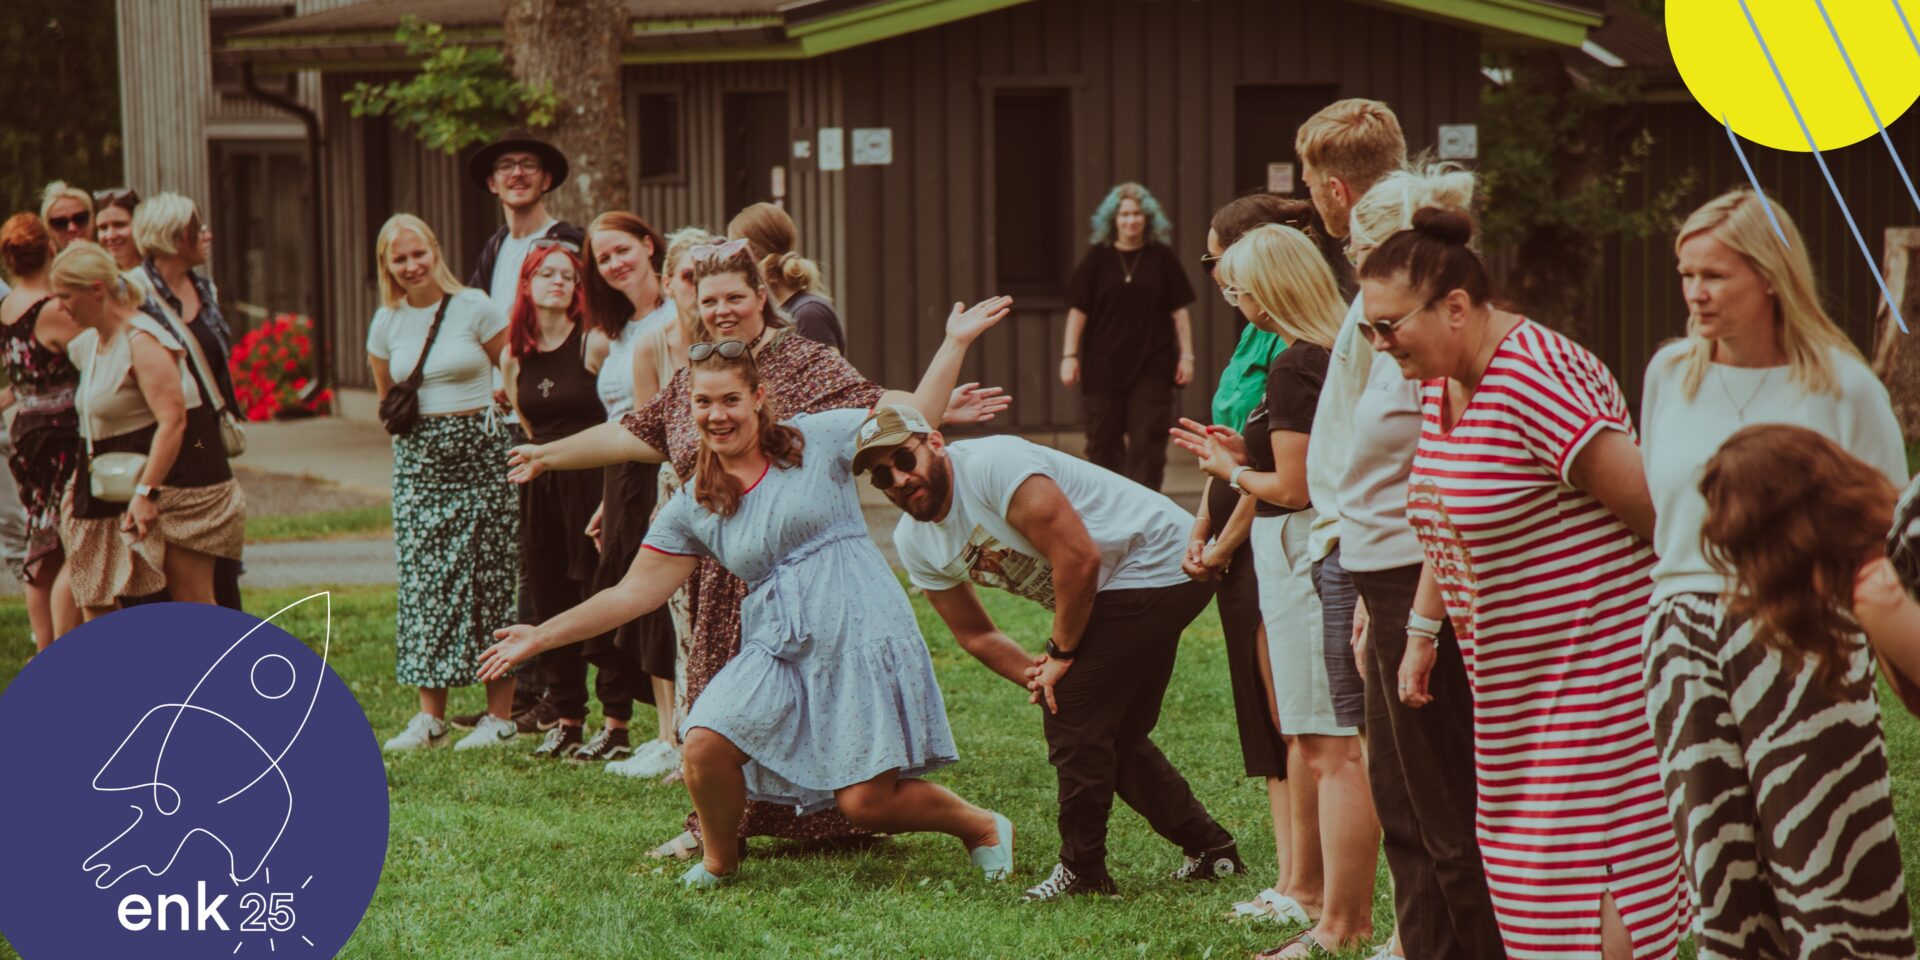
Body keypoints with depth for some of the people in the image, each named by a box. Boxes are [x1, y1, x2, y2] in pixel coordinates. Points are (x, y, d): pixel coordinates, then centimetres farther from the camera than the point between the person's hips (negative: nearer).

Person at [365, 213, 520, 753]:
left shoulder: (475, 308, -5)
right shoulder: (387, 323, 6)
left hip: (481, 454, -3)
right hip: (418, 461, 3)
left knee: (490, 581, -2)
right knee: (424, 583, 0)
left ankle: (501, 717, 2)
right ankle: (430, 716, 5)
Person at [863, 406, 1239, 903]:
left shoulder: (992, 464, -26)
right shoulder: (915, 544, 2)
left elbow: (1079, 558, -27)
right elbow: (975, 634, 10)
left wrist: (1061, 655, -15)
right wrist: (1038, 676, -7)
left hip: (1158, 561, -10)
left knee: (1072, 718, -11)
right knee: (1118, 738, 15)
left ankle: (1082, 871, 1)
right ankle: (1210, 848, 27)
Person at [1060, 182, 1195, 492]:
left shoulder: (1162, 258, 4)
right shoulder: (1097, 259, 3)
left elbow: (1179, 311, 6)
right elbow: (1078, 310, 2)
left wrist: (1186, 355, 1)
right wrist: (1070, 355, -3)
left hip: (1151, 367, -1)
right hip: (1103, 367, 1)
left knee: (1147, 443, -6)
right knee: (1103, 443, 5)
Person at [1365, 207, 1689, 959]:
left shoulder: (1533, 376, -22)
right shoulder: (1440, 383, 8)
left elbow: (1644, 498, -21)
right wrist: (1422, 631, 18)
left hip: (1594, 664, -10)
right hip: (1510, 681, 10)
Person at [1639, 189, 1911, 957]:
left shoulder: (1841, 387, -3)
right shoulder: (1669, 374, 10)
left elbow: (1890, 531, 2)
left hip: (1803, 645, -4)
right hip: (1687, 645, 4)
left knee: (1825, 864, -9)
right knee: (1719, 875, 3)